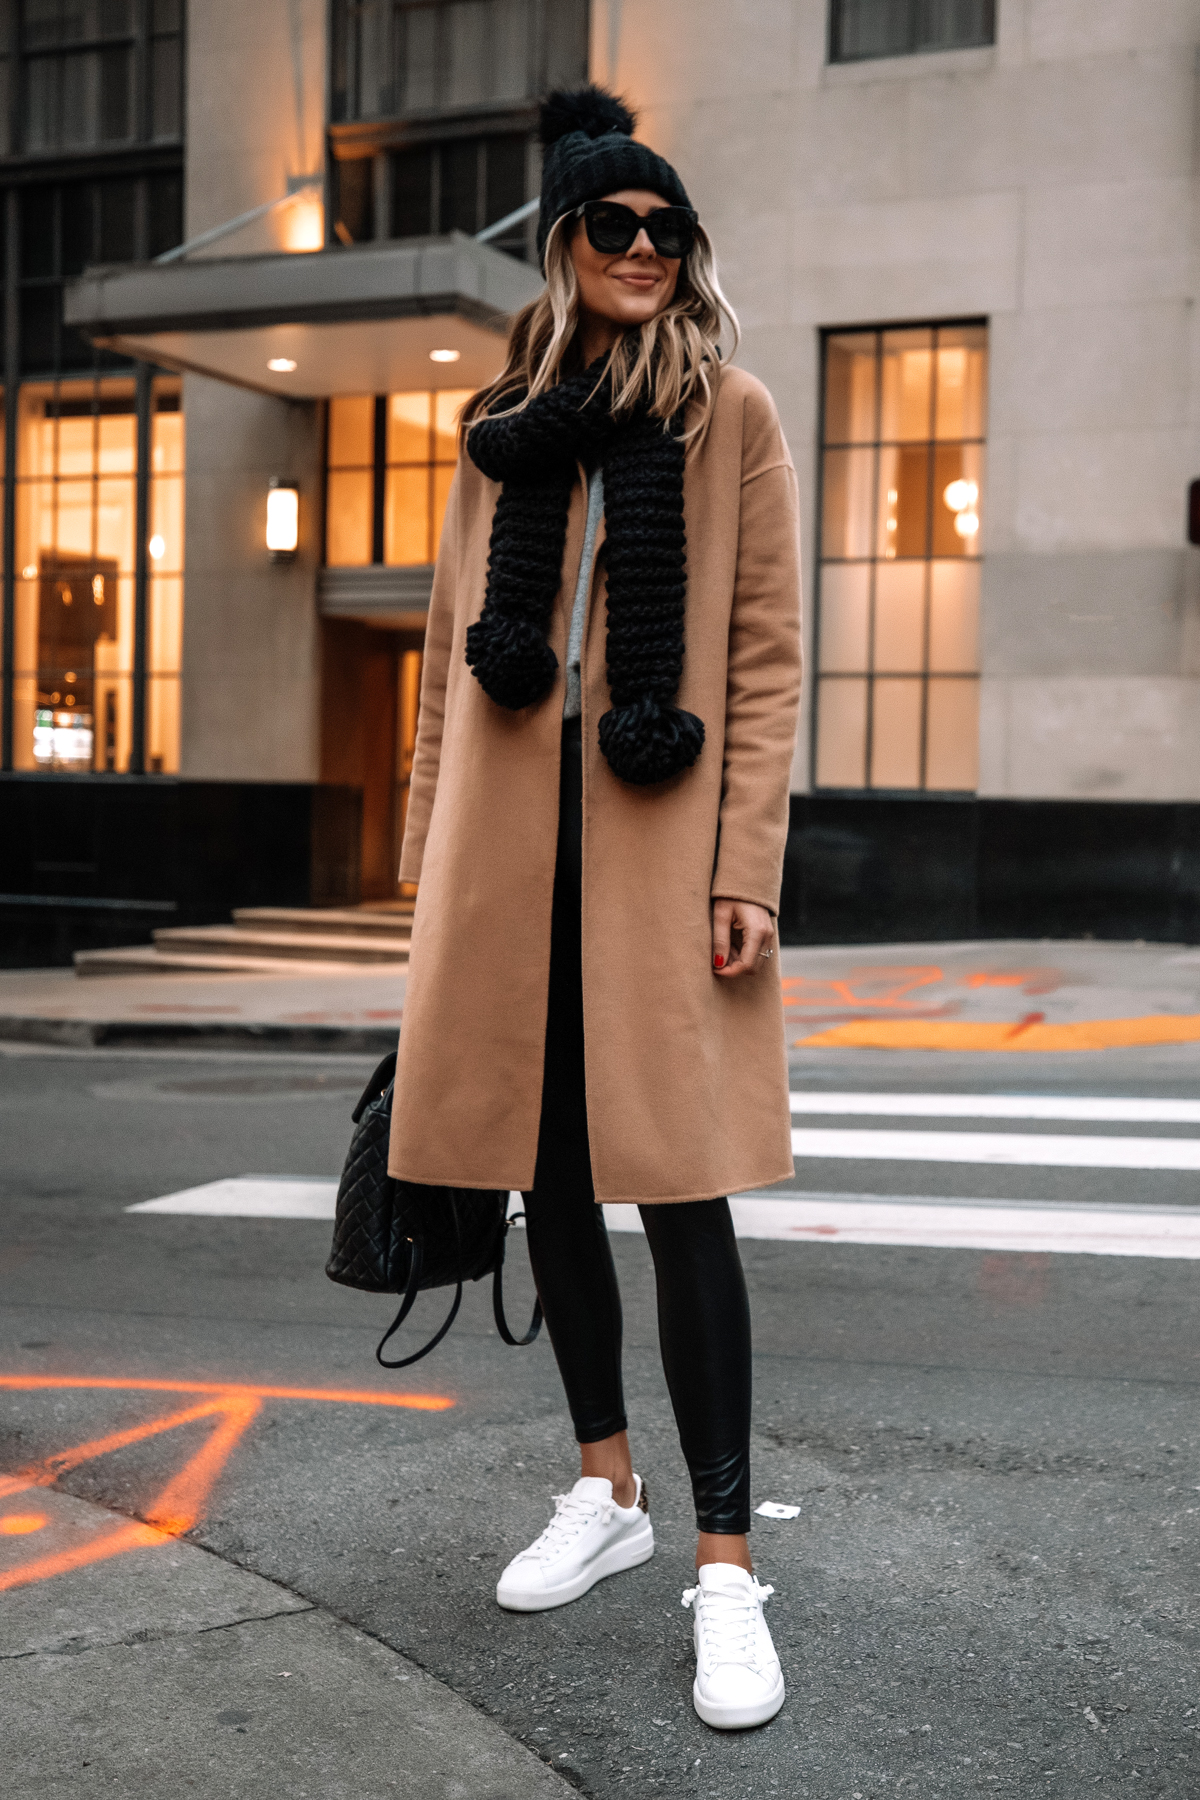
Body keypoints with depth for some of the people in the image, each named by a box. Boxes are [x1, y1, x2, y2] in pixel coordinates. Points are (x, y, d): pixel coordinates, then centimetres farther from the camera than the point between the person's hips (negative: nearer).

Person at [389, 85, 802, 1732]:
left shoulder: (731, 416, 5)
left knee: (680, 1187, -7)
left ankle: (726, 1566, 0)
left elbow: (767, 655, -1)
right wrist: (430, 844, 11)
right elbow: (455, 650, 16)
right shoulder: (507, 423, 16)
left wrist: (747, 868, -10)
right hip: (513, 840, 4)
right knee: (547, 1172, 10)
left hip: (656, 842, -4)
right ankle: (608, 1490, 27)